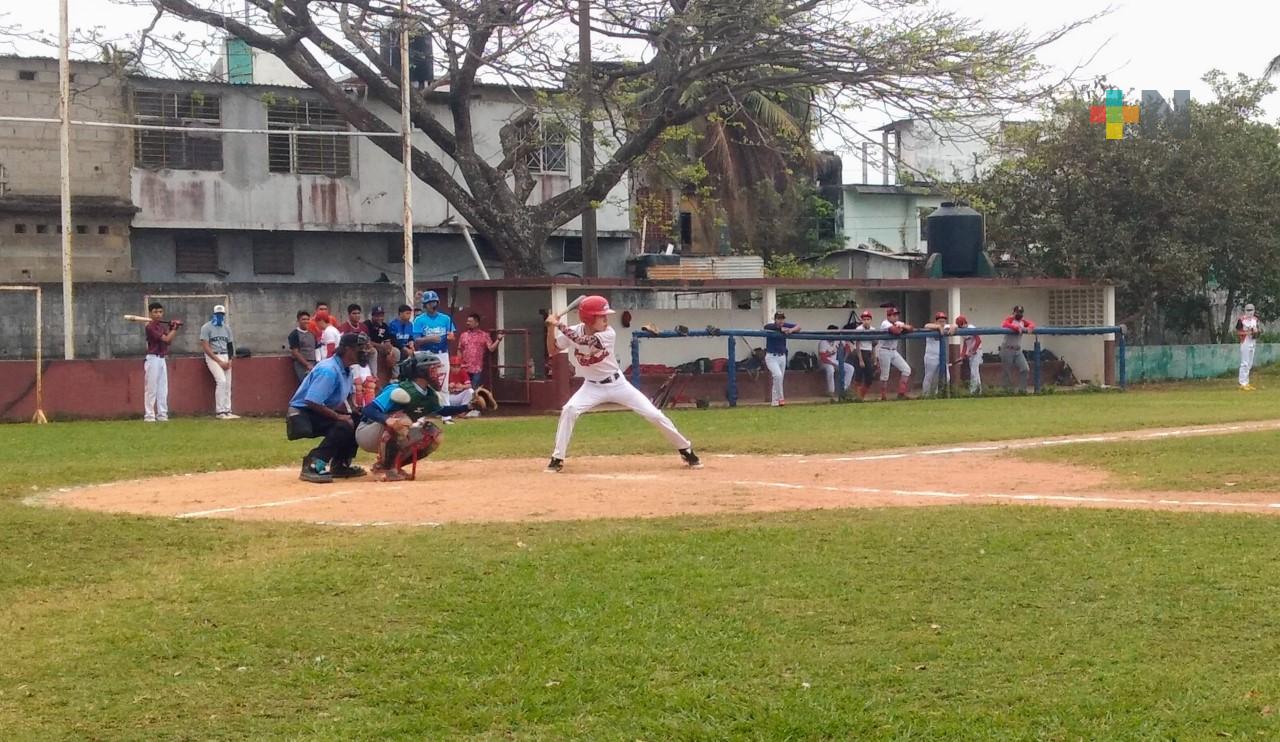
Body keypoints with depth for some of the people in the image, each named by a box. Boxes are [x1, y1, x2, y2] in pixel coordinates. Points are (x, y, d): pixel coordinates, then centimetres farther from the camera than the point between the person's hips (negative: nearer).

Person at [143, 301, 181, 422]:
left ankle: (162, 414, 10)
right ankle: (149, 415, -5)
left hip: (162, 359, 8)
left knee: (163, 389, 7)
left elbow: (169, 341, 11)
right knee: (151, 388, -7)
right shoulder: (150, 327, -13)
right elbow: (166, 339, -17)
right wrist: (174, 329, -3)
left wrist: (174, 328, 2)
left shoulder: (163, 325, 13)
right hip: (153, 359, -8)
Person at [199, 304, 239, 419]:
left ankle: (227, 411, 5)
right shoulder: (207, 327, -7)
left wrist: (229, 361, -1)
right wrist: (219, 361, -16)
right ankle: (220, 412, -19)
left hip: (225, 357, 6)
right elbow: (206, 347, -12)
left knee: (228, 384, 0)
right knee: (221, 381, -21)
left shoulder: (227, 328, 12)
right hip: (212, 357, -6)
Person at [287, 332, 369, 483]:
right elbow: (312, 402, -30)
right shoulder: (329, 370, -23)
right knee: (344, 426, -28)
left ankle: (340, 465, 12)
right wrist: (339, 416, -25)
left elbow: (341, 399, 16)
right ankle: (312, 465, -26)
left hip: (323, 412, 10)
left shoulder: (346, 370, 8)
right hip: (302, 413, -10)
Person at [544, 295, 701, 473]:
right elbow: (552, 352, -7)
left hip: (617, 383, -1)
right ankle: (557, 459, -15)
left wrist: (560, 326, -36)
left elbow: (586, 341, -37)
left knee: (654, 415, -6)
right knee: (569, 410, -26)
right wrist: (551, 327, -21)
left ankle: (686, 450, 12)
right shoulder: (573, 332, -11)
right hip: (593, 386, 1)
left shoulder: (608, 334, -21)